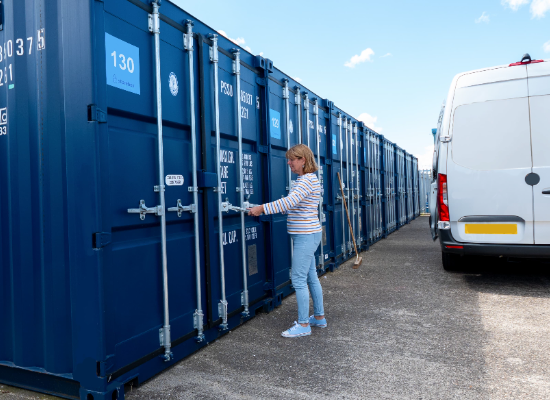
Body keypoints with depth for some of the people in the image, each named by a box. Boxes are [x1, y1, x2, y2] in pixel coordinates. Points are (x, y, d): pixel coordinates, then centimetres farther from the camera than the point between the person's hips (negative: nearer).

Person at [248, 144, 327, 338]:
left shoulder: (307, 180, -17)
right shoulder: (304, 179, 14)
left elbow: (289, 202, -30)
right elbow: (292, 205, 15)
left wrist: (262, 208, -28)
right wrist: (263, 208, 8)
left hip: (306, 235, -10)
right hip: (307, 234, 10)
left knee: (298, 280, -4)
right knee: (311, 277, 17)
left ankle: (303, 325, 7)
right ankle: (319, 317, 30)